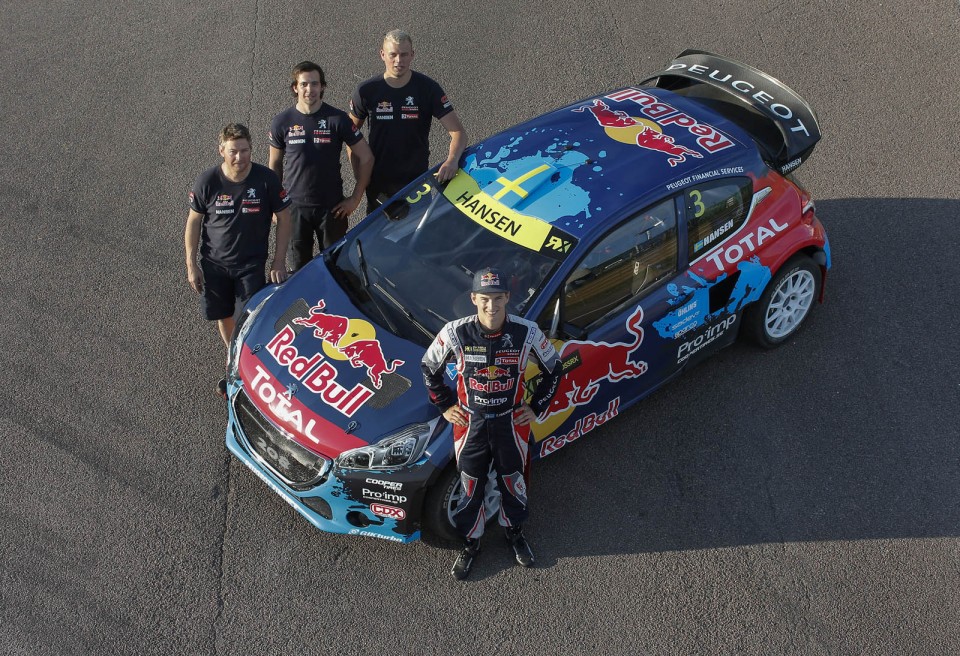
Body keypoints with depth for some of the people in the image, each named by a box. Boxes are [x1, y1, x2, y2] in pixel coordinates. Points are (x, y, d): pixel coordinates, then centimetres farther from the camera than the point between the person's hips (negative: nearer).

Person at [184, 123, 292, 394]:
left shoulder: (266, 179, -16)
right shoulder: (207, 181, -14)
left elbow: (283, 218, -5)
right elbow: (193, 222, -3)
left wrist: (279, 261, -8)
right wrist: (191, 265, -3)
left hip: (251, 264, -2)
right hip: (214, 263, 2)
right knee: (224, 317, 16)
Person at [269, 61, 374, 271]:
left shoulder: (338, 119, -6)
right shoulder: (282, 122, -2)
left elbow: (366, 158, -2)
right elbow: (274, 165, 9)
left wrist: (355, 198, -5)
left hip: (332, 206, -1)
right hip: (295, 206, 1)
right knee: (299, 266, 10)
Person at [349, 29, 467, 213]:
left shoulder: (428, 88, -10)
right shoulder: (367, 91, -7)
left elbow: (458, 131, -15)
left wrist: (452, 160, -35)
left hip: (417, 178, -1)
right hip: (378, 180, 1)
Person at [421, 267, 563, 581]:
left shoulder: (526, 332, -18)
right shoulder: (455, 333, -19)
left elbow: (554, 369, 0)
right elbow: (429, 368, 0)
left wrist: (536, 408, 0)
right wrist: (445, 406, 1)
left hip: (511, 422, 1)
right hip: (470, 423, 0)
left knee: (512, 481, 21)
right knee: (470, 488, 15)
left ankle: (515, 532, 48)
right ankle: (470, 542, 39)